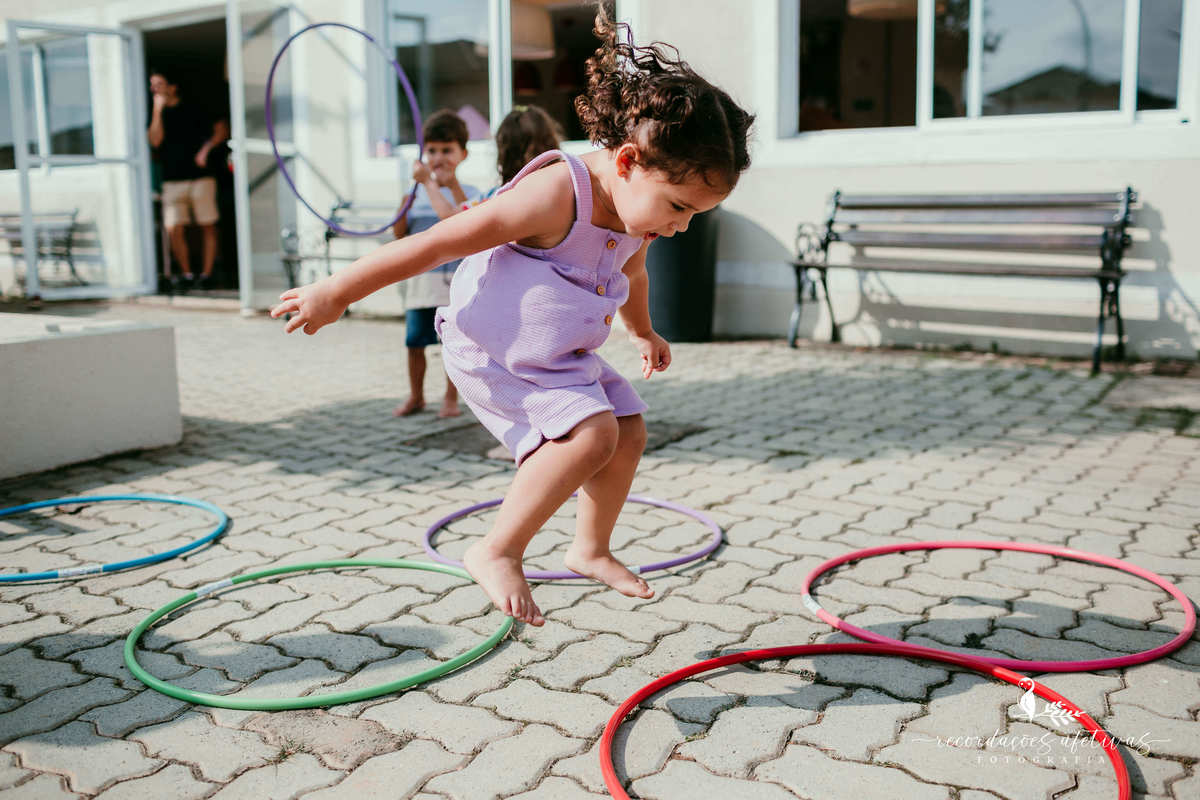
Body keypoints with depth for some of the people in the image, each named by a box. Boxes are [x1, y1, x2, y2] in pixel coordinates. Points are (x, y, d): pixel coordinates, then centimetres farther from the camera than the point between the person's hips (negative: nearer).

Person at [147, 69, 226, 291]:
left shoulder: (193, 111, 8)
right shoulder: (156, 114, 12)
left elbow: (221, 131, 6)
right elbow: (155, 140, -5)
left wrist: (206, 149, -8)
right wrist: (158, 110, -8)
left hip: (200, 178, -1)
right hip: (173, 181, 2)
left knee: (208, 228, -2)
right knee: (174, 230, -7)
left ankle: (206, 273, 6)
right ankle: (187, 274, 5)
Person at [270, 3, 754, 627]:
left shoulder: (635, 217, -2)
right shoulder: (556, 194, -30)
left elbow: (631, 275, 24)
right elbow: (438, 242, -27)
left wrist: (643, 333, 41)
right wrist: (335, 294, -23)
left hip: (559, 354, 9)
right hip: (491, 350, -9)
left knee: (629, 429, 6)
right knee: (591, 432, -23)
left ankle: (591, 550, 25)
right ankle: (496, 553, -11)